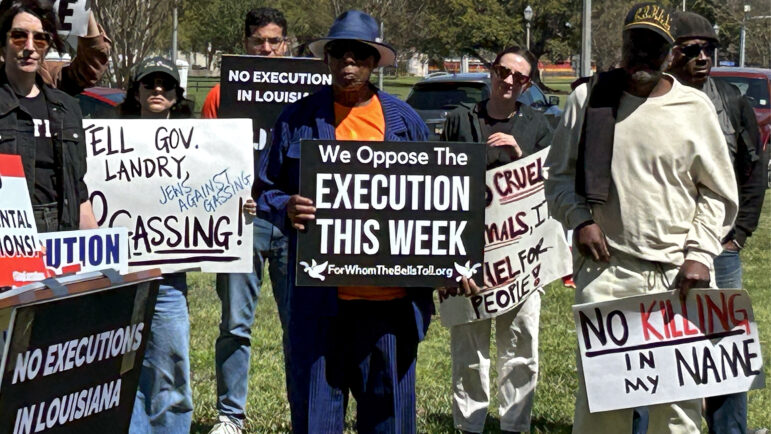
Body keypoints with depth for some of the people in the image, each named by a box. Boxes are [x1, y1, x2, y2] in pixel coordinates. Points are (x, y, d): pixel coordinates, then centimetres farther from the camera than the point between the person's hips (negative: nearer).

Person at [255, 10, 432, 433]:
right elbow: (266, 189, 8)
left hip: (390, 297, 1)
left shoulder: (405, 120, 10)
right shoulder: (298, 118, 6)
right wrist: (286, 209, -15)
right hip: (320, 296, -1)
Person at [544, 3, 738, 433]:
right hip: (605, 268, 0)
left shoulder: (695, 107, 6)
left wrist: (699, 253, -2)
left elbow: (718, 193, 10)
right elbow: (558, 172, 14)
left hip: (677, 273, 0)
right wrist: (580, 219, -3)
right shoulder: (589, 98, 7)